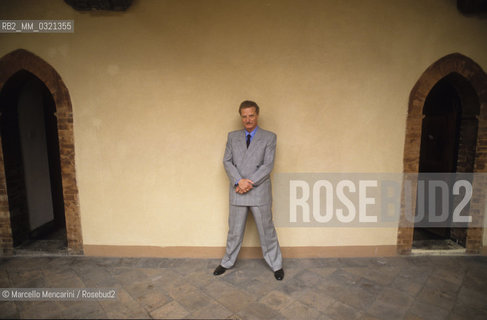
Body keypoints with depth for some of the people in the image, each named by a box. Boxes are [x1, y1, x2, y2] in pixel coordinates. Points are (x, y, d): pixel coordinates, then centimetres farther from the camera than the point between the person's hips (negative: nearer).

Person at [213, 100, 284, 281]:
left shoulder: (269, 137, 0)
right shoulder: (232, 136, 8)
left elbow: (268, 165, -8)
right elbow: (227, 161, 1)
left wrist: (249, 182, -16)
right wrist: (239, 181, -15)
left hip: (260, 193, -2)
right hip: (237, 193, 2)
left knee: (266, 231, 10)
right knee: (234, 231, 15)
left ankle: (276, 265, 28)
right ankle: (227, 262, 34)